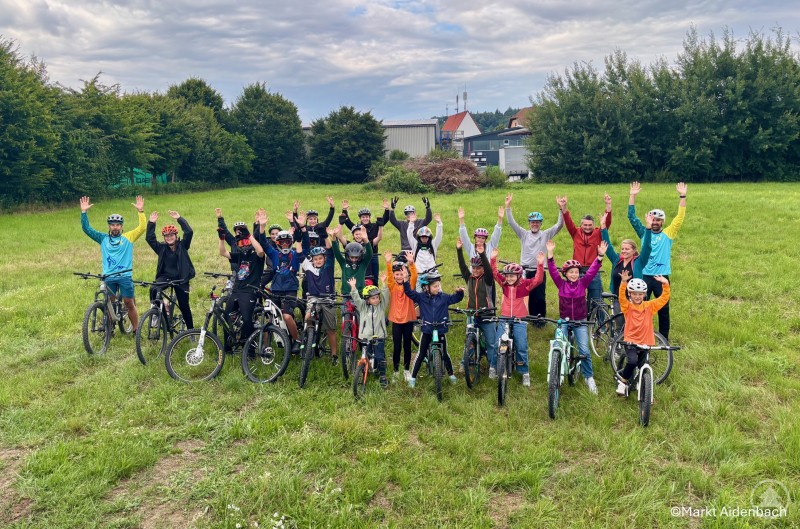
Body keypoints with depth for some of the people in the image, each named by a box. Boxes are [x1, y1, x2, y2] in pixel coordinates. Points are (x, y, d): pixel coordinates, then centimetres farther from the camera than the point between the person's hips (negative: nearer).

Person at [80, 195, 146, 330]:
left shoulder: (128, 237, 5)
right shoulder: (103, 238, 11)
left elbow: (142, 227, -5)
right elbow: (86, 229, 7)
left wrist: (140, 211, -15)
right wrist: (84, 212, -3)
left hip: (125, 276, -2)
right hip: (108, 277, 2)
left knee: (129, 303, 3)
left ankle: (136, 329, 12)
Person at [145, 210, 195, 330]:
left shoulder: (182, 246, 0)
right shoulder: (162, 248, 4)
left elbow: (189, 232, -14)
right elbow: (149, 238, -6)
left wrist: (179, 219, -16)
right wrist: (151, 223, -13)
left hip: (180, 278, -1)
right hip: (165, 276, 1)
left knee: (184, 305, 3)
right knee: (153, 289, -30)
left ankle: (191, 329, 19)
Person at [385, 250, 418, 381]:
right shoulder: (392, 286, -2)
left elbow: (414, 276, -20)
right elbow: (388, 276, -20)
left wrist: (411, 263, -39)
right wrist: (388, 263, -39)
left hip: (408, 319, 1)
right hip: (396, 320, -1)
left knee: (407, 346, 10)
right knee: (397, 347, 4)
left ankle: (407, 370, 25)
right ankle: (396, 371, 18)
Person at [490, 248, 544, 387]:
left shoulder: (525, 284, -6)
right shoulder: (504, 283, 2)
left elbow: (538, 279, -17)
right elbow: (494, 273, -4)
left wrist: (540, 265, -29)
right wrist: (493, 259, -17)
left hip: (520, 320, -2)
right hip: (504, 318, 2)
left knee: (522, 347, 0)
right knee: (498, 344, -5)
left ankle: (525, 372, 16)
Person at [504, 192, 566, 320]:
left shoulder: (546, 234, 4)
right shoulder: (524, 234, 6)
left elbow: (559, 225, -6)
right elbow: (511, 222, -2)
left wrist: (562, 208, -19)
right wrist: (508, 207, -13)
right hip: (525, 271, 1)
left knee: (540, 298, -3)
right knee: (530, 297, 7)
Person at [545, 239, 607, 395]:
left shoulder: (583, 283, -2)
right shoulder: (561, 284, -4)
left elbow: (593, 270, -12)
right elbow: (553, 271, -14)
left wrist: (600, 256, -25)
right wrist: (550, 253, -26)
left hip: (580, 322, 0)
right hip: (564, 321, 0)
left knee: (584, 350, -8)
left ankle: (589, 377, 9)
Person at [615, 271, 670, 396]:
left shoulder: (650, 306, 3)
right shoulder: (627, 307, -5)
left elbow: (664, 298, -3)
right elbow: (621, 298, -24)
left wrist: (665, 284, -18)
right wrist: (624, 282, -39)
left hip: (646, 342, 3)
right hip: (631, 341, -3)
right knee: (632, 361, -27)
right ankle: (622, 382, -5)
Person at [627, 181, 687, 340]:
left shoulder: (668, 234, 4)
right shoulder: (644, 233, 7)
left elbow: (680, 218, -5)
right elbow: (632, 217, 2)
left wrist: (682, 196, -12)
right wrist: (633, 196, -4)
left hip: (662, 277, -1)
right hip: (645, 276, 1)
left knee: (663, 310, 7)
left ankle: (664, 339, 18)